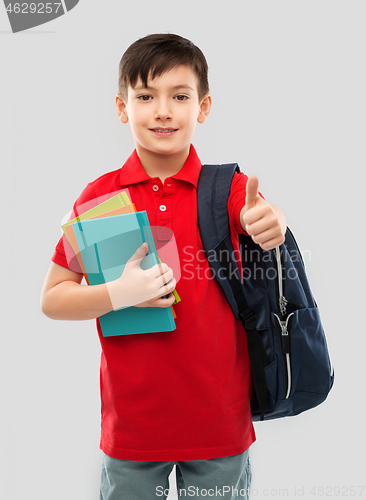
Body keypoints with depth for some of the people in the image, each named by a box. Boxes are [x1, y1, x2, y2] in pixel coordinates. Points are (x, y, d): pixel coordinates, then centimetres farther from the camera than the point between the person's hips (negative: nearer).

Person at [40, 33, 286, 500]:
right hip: (131, 422, 0)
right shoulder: (100, 195, -4)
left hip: (220, 421, 0)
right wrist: (118, 294, -20)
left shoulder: (227, 187, -2)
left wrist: (268, 224, -41)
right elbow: (51, 299, -2)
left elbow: (260, 220, -19)